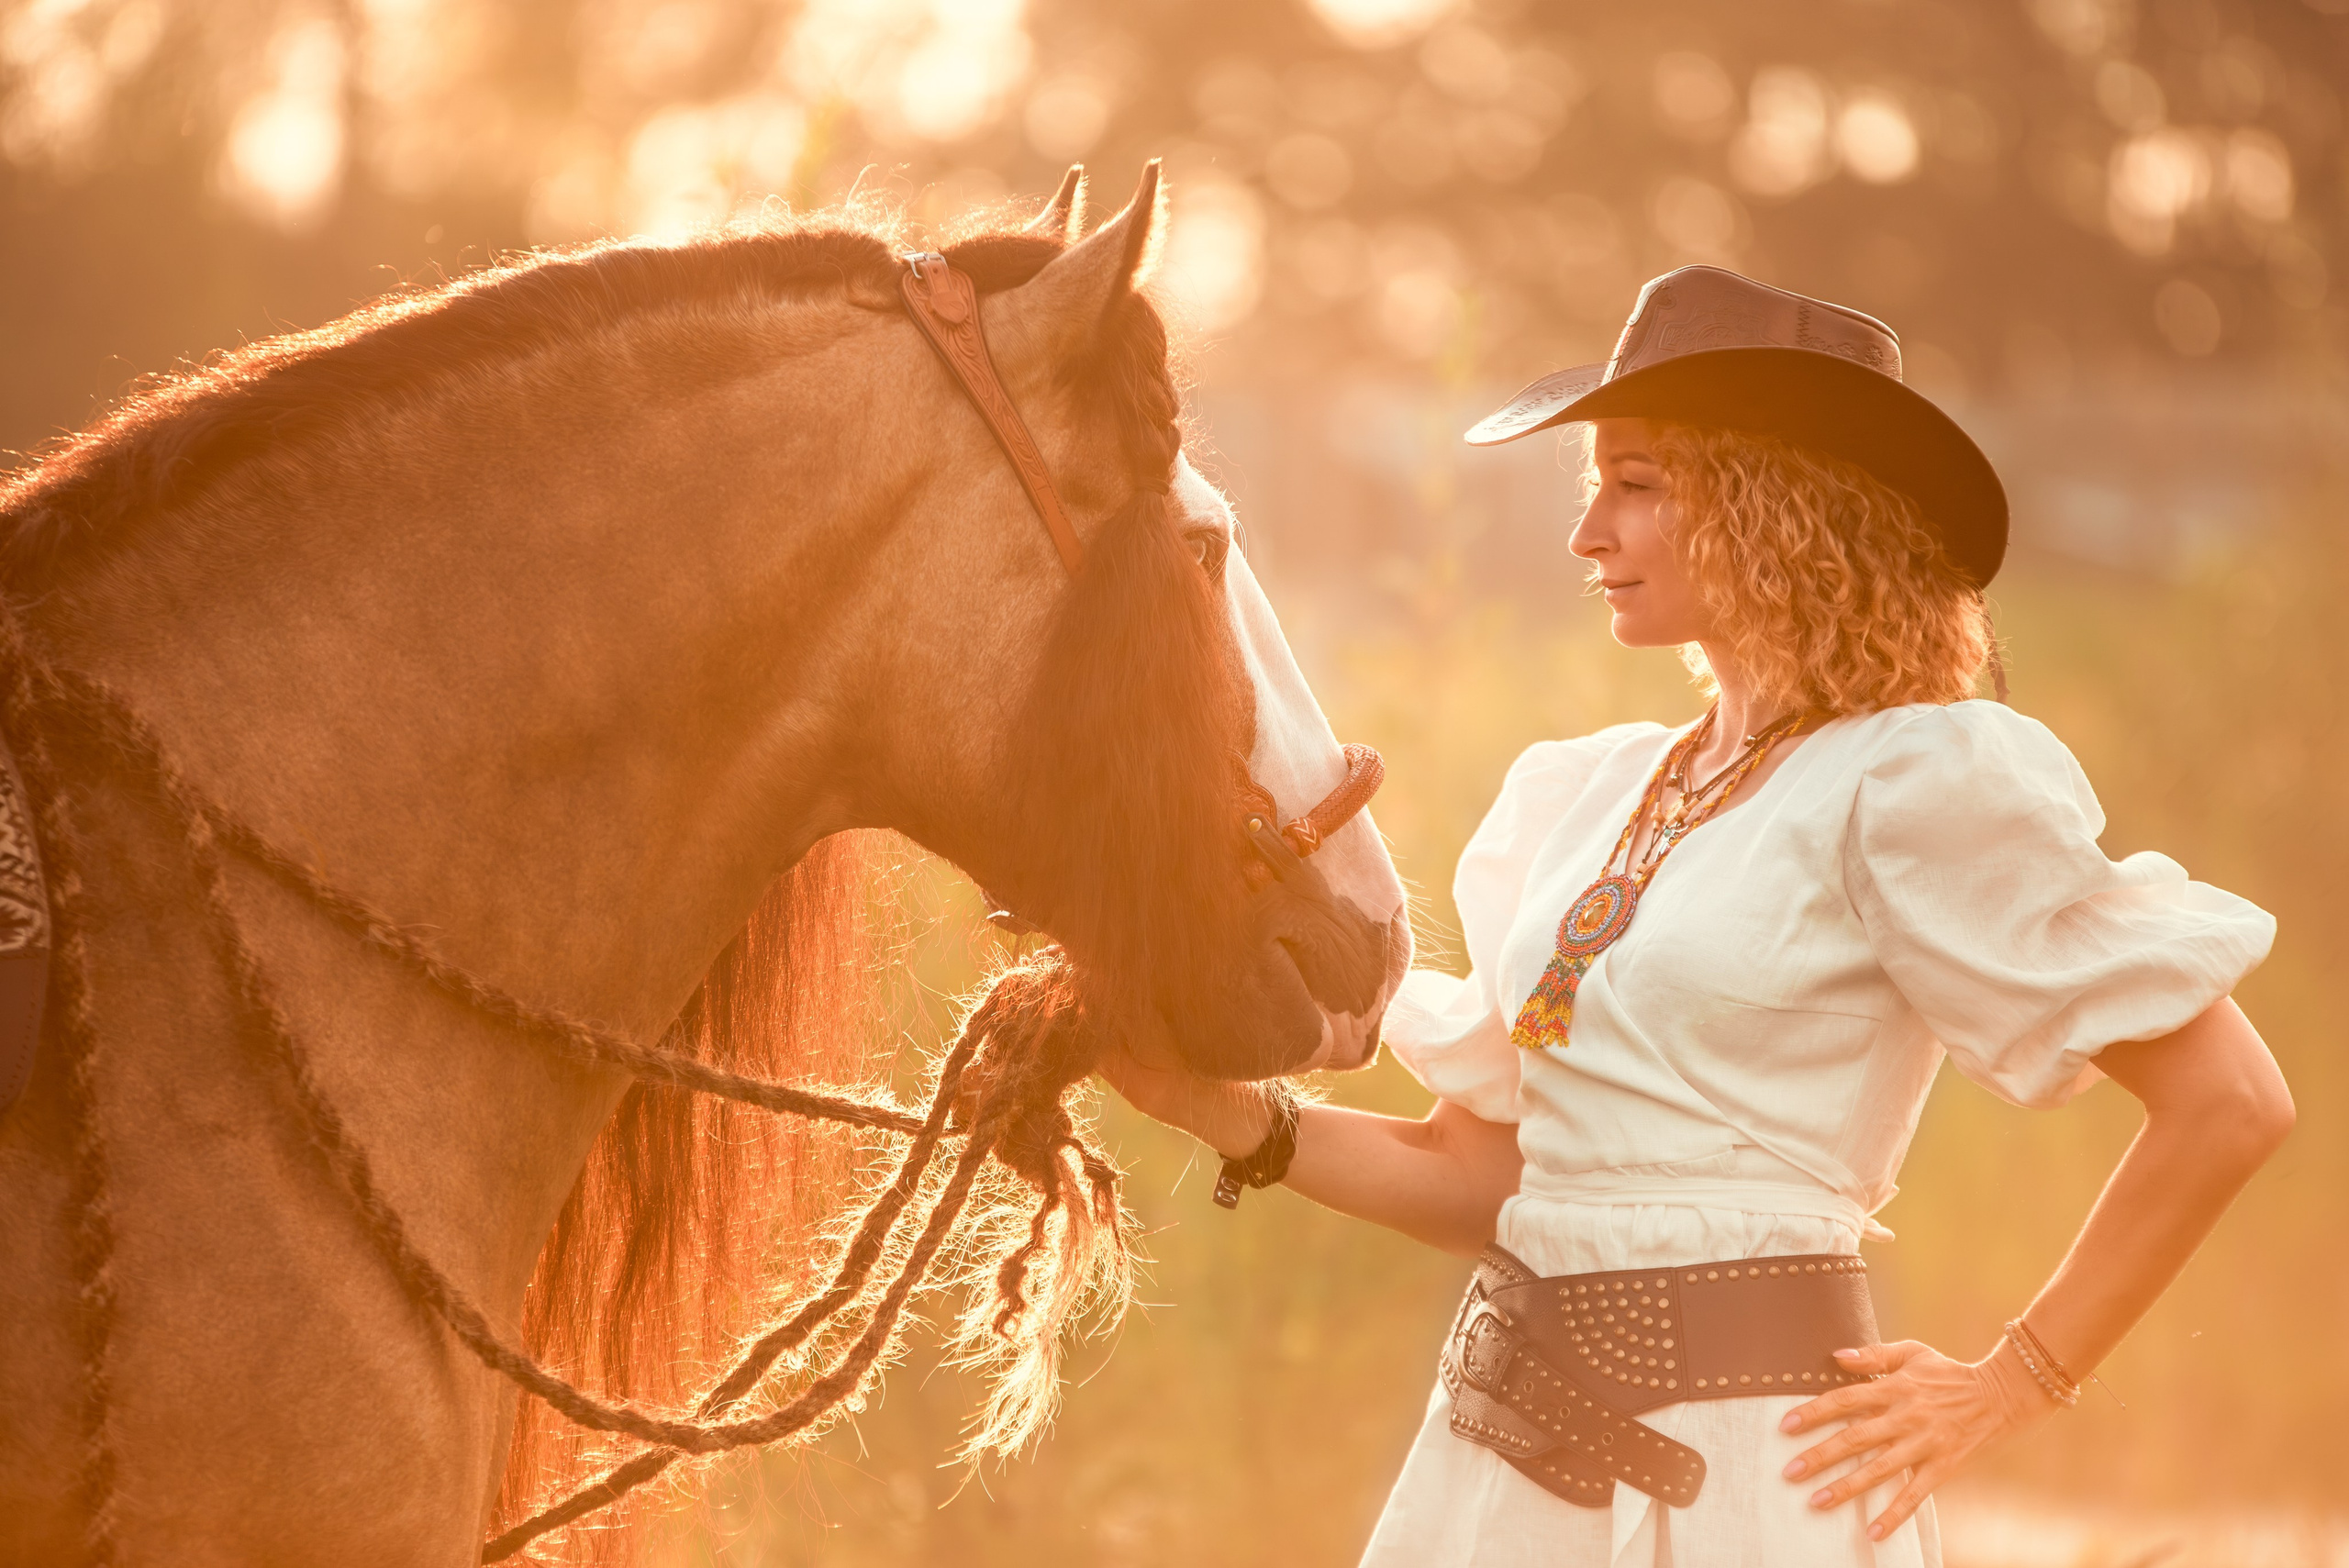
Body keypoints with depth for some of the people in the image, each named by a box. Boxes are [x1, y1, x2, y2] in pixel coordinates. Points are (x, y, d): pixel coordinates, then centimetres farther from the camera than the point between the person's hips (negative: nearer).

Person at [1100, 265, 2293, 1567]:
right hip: (1512, 1451, 7)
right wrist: (1229, 1116, 1)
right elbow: (1487, 1170, 15)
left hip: (1740, 1460, -7)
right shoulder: (1595, 798, 13)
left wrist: (2009, 1390, -9)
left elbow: (2231, 1101, -11)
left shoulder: (1915, 779, -8)